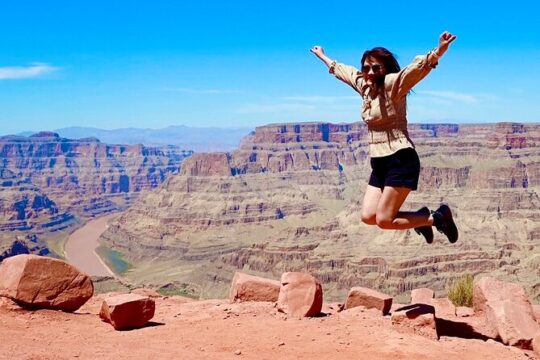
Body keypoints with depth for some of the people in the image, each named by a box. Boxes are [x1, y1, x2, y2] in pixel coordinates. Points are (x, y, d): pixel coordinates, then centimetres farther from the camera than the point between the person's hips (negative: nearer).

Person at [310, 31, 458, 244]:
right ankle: (420, 218, 20)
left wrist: (438, 52, -48)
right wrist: (323, 57, 46)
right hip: (379, 163, 8)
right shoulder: (364, 85, 12)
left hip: (400, 160, -8)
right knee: (368, 216, -2)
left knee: (384, 220, -10)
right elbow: (342, 70, 31)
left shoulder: (393, 84, -10)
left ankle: (437, 217, 11)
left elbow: (417, 68, -29)